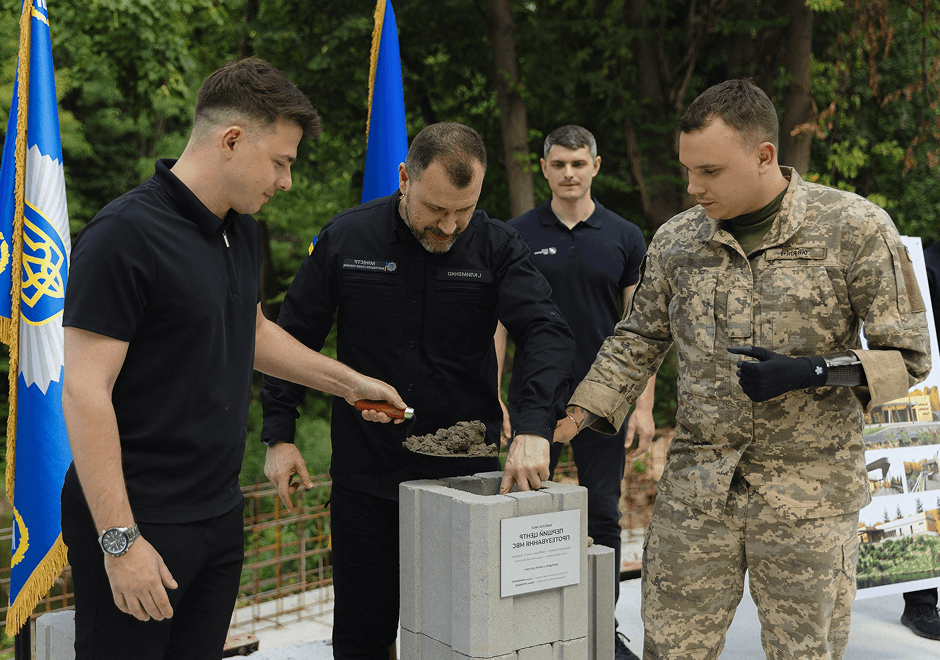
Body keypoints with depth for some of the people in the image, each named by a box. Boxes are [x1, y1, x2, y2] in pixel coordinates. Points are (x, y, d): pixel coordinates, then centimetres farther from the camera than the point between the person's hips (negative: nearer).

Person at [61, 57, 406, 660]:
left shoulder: (242, 231, 11)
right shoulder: (124, 236, -17)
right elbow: (85, 392, -20)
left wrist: (350, 382, 25)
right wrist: (119, 540, -22)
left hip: (220, 514, 8)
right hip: (140, 522, -8)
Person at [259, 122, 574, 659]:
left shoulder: (497, 247, -6)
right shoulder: (347, 237, -4)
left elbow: (548, 334, -18)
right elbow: (293, 337, 5)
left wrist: (534, 428, -34)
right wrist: (280, 434, 1)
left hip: (467, 473, 0)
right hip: (365, 474, 1)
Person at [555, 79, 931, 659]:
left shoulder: (854, 228, -7)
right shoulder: (676, 241, 4)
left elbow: (907, 356, -4)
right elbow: (638, 341, 16)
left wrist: (811, 372, -20)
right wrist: (576, 418, 5)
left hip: (808, 497, -3)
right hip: (696, 492, 3)